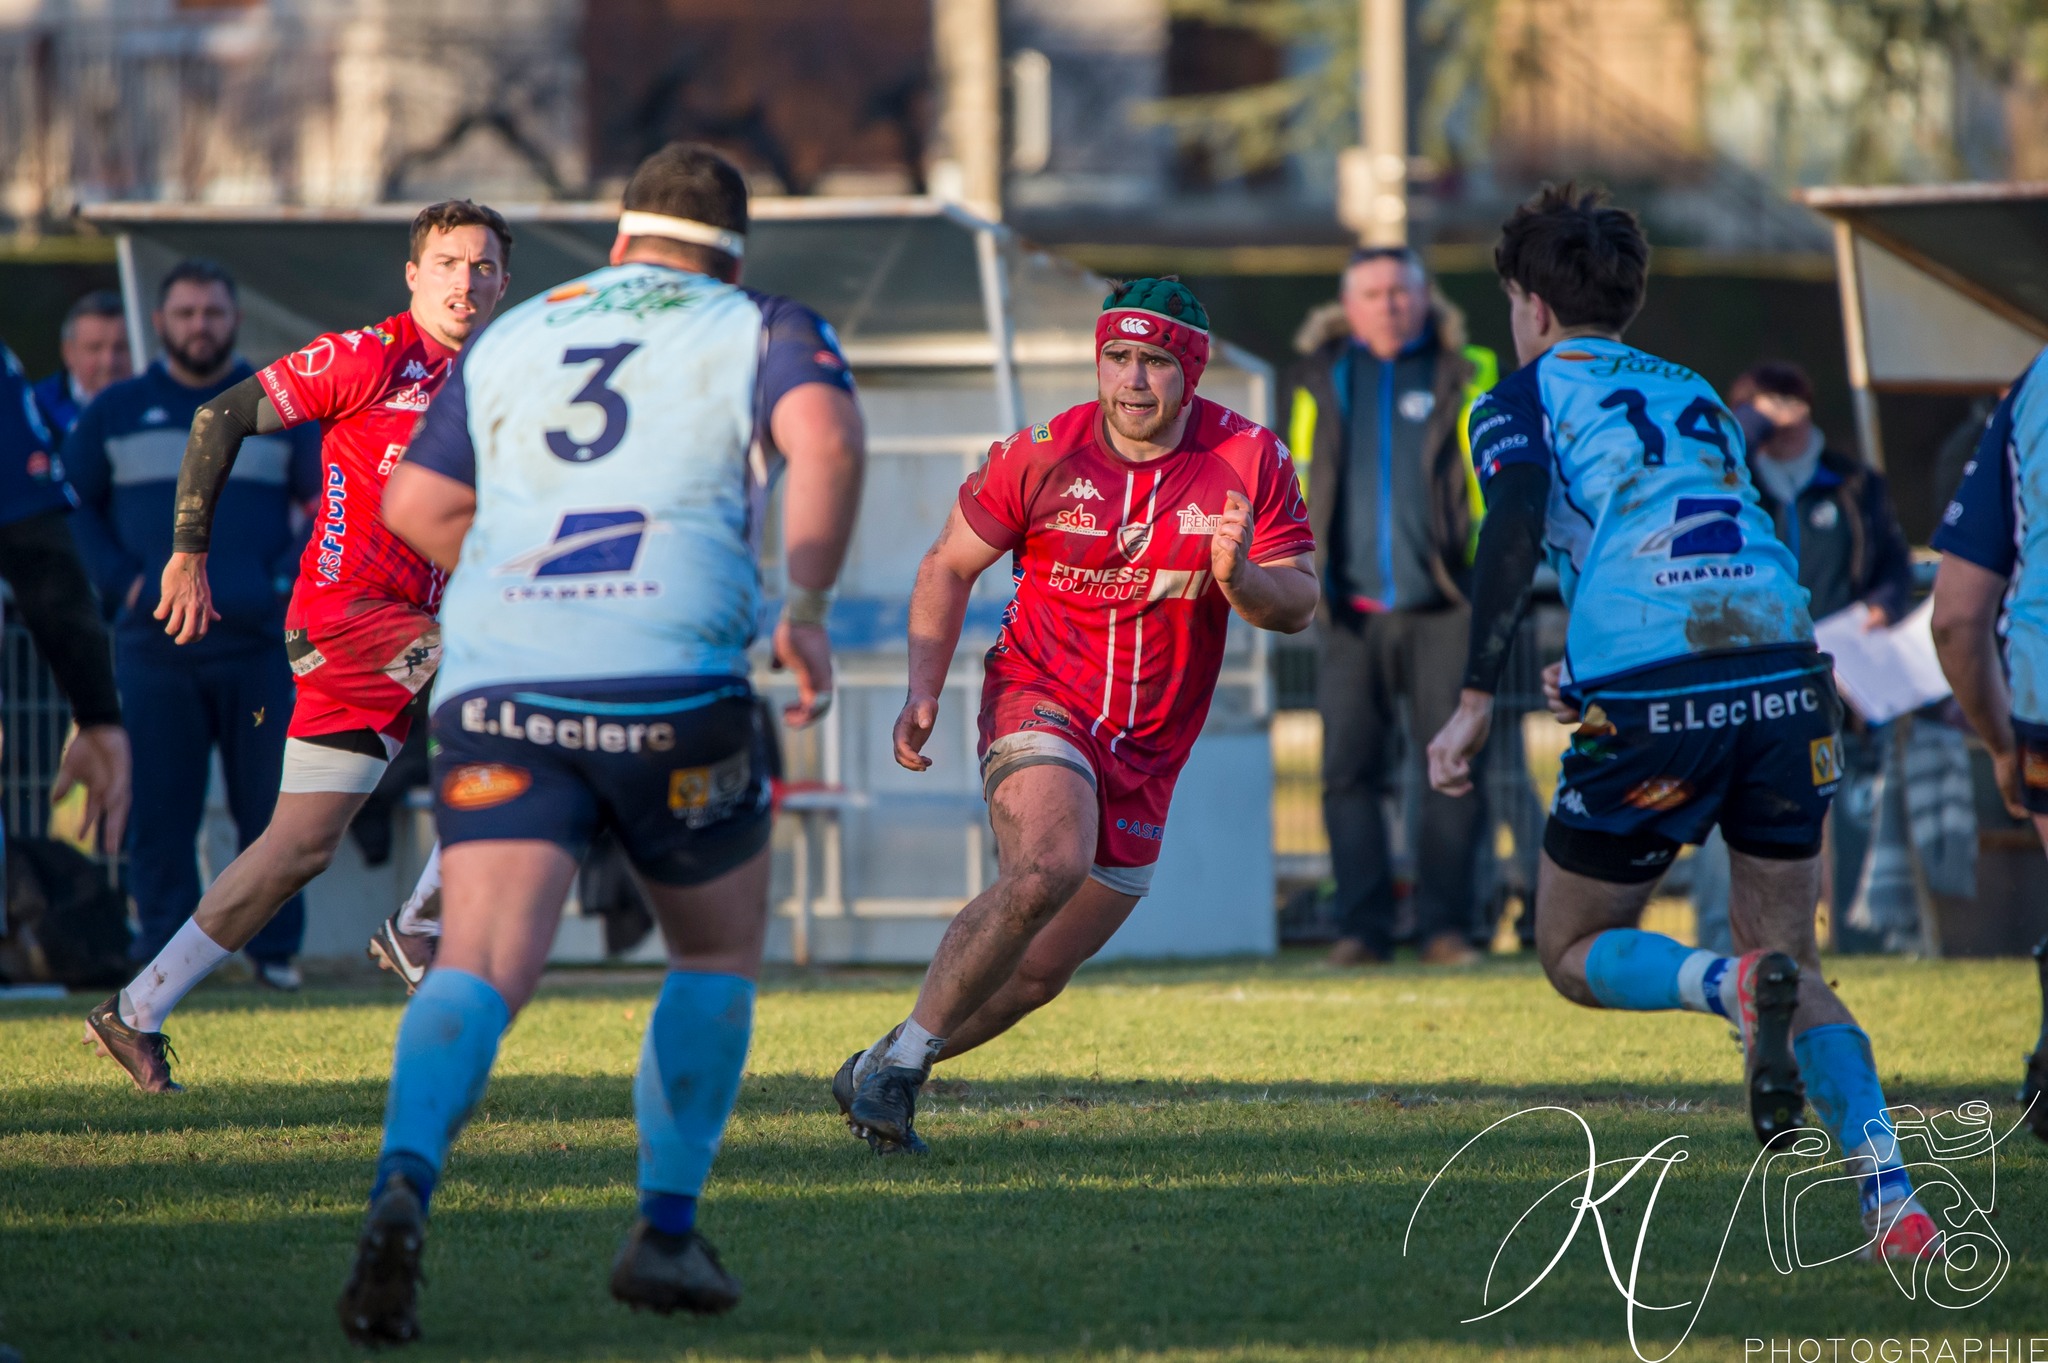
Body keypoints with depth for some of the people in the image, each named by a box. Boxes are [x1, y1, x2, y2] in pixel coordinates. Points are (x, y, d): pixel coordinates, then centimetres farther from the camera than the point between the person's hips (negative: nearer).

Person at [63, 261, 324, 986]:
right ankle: (163, 949, 2)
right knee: (159, 808, -3)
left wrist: (286, 579, -5)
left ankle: (276, 949, 4)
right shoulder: (117, 410, 14)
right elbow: (71, 503, 15)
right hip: (153, 646, 0)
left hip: (260, 639, 0)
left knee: (271, 803, -2)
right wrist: (119, 577, -1)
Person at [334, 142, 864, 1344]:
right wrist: (808, 607, -6)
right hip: (673, 686, -2)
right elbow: (828, 438, -11)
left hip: (496, 683, 2)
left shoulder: (514, 337, 22)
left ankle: (406, 1184, -35)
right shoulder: (762, 331, 11)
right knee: (720, 952, 20)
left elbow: (416, 506, 20)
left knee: (484, 966, -8)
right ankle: (668, 1233, 15)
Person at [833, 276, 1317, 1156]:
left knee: (1040, 973, 6)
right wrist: (924, 690, -10)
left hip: (1148, 750, 4)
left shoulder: (1251, 461, -4)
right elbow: (948, 567, 3)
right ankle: (900, 1060, -22)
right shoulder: (1042, 456, -8)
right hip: (1040, 698, -3)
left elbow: (1298, 605, -4)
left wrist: (1241, 579, -27)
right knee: (1047, 866, -32)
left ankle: (877, 1077, 25)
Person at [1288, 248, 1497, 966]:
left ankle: (1445, 925, 2)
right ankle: (1362, 926, -1)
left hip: (1443, 609, -2)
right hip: (1352, 612, 2)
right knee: (1349, 771, -4)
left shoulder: (1464, 376, 5)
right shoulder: (1321, 379, 12)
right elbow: (1299, 478, 19)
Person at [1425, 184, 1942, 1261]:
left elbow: (1515, 532, -7)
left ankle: (1737, 988, -17)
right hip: (1781, 676, 5)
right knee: (1796, 970, 13)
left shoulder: (1524, 400, 11)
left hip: (1650, 702, -5)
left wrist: (1475, 701, -11)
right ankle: (1893, 1202, -10)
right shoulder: (1696, 395, 28)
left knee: (1575, 955, 15)